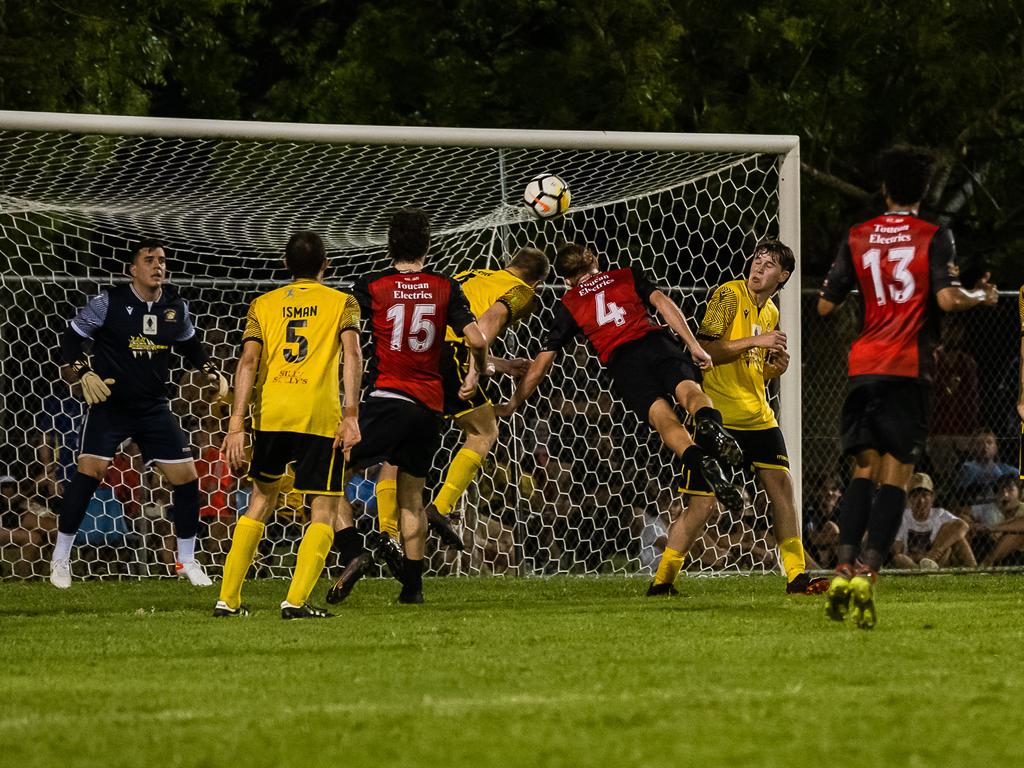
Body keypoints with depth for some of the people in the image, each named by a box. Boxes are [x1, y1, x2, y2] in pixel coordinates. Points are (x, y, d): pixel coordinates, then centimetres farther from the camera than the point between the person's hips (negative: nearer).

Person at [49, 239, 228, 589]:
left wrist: (213, 373, 6)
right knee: (90, 469, -17)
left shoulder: (176, 307, 3)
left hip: (153, 407, 4)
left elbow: (190, 346, 21)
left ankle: (187, 560, 16)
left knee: (186, 476, -1)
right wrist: (84, 374, -19)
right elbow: (71, 338, -5)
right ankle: (60, 558, -5)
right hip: (109, 403, -4)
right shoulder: (109, 302, -10)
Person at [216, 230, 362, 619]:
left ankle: (228, 598, 18)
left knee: (261, 498, 20)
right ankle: (297, 599, -14)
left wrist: (236, 425, -4)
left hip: (270, 412, 3)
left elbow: (248, 361, 2)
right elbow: (352, 354, -8)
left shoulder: (263, 304, 15)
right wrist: (351, 415, -13)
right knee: (324, 509, 3)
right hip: (321, 414, -3)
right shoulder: (342, 303, 9)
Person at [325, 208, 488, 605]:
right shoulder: (445, 288, 5)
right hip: (431, 405, 4)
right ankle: (412, 584, 12)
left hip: (387, 398, -4)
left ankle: (353, 553, -17)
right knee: (411, 495, 14)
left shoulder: (371, 287, -1)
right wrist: (475, 374, 18)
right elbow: (477, 339, -1)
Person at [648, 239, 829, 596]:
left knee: (781, 485, 2)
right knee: (702, 504, -8)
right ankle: (661, 582, 2)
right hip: (717, 417, -7)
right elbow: (705, 350, -17)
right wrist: (754, 341, -20)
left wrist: (776, 366, 4)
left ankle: (797, 576, 12)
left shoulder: (771, 312, 14)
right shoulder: (729, 295, -9)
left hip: (757, 416, 7)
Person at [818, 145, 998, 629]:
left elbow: (825, 304, 9)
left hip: (863, 366, 3)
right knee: (896, 475, -3)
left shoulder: (857, 238, 8)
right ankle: (867, 574, -16)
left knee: (865, 469, 12)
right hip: (909, 369, -3)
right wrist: (982, 297, 5)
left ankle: (844, 568, -2)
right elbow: (947, 298, -14)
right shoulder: (933, 238, -2)